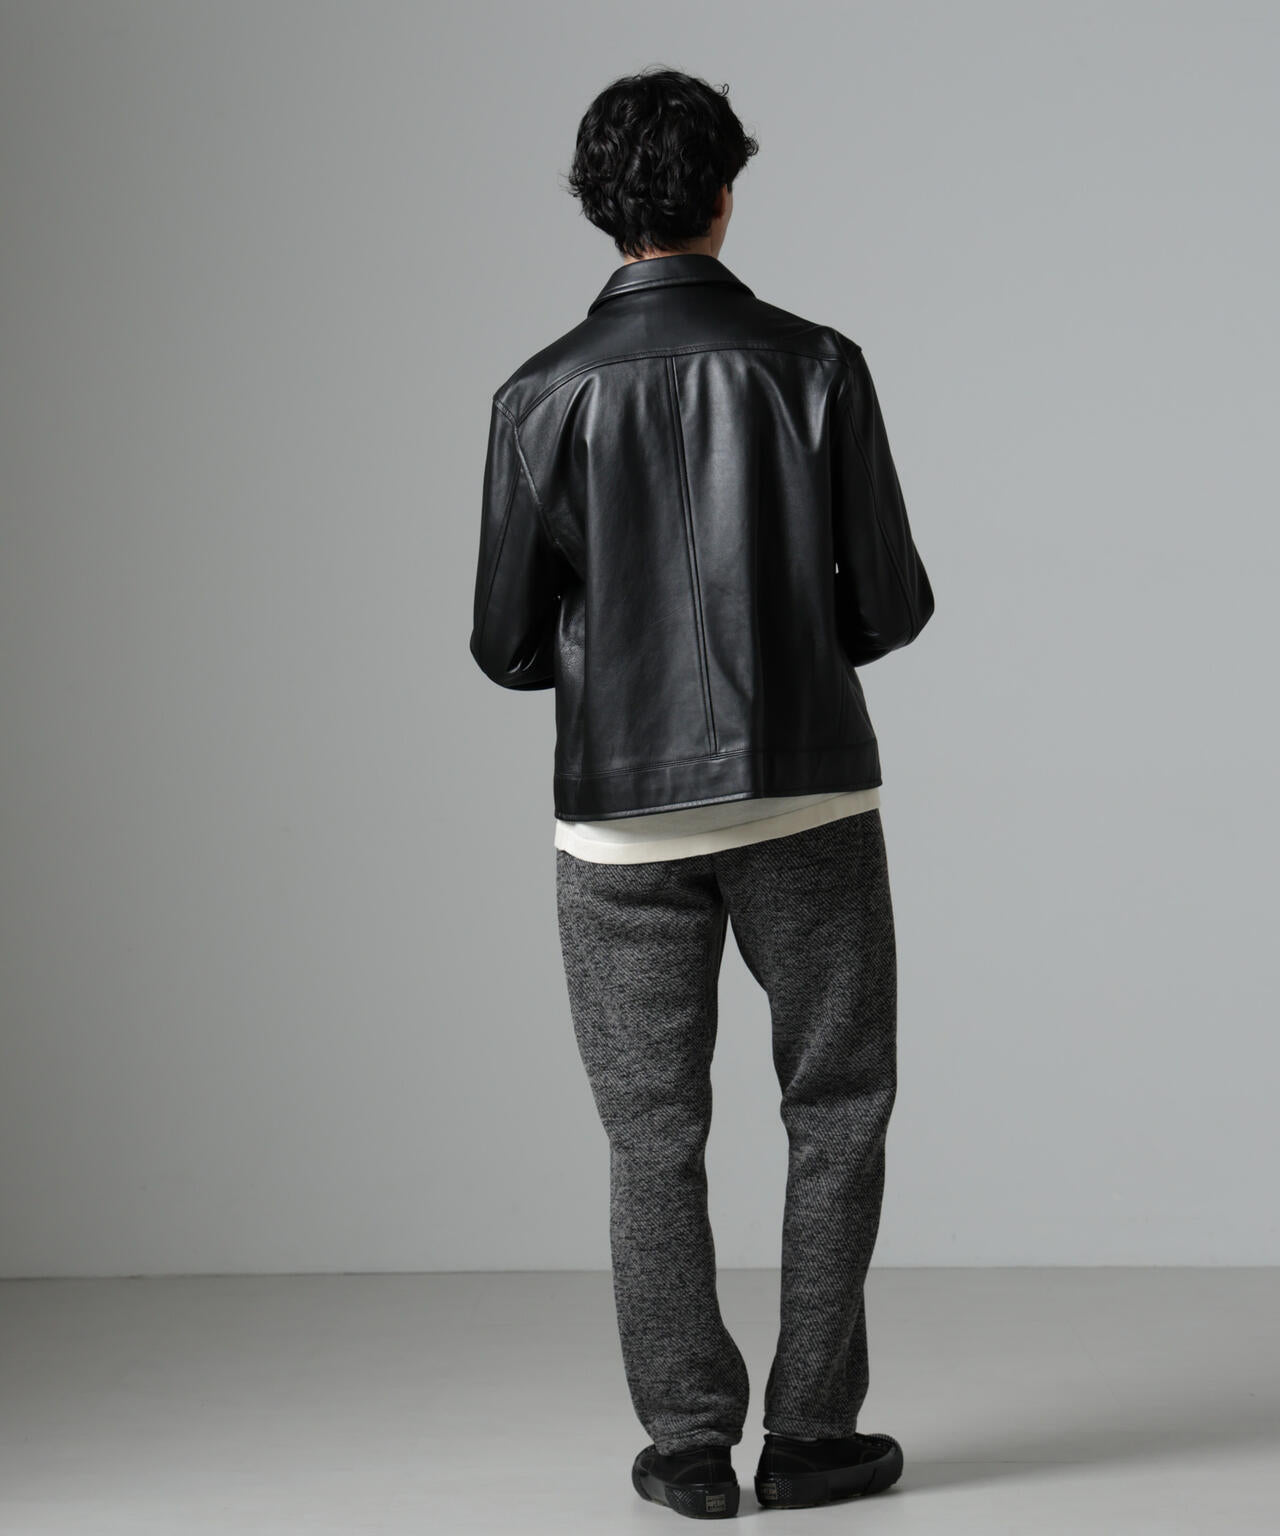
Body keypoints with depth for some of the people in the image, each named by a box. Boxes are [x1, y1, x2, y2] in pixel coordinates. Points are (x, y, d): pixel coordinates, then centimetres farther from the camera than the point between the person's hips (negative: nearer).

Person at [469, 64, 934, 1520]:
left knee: (653, 1140, 10)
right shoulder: (815, 365, -4)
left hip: (624, 813, 1)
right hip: (806, 796, -1)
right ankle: (811, 1431, 14)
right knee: (835, 1114, 13)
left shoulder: (541, 397, -2)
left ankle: (689, 1448, 16)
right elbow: (894, 603, -3)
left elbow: (507, 648, 0)